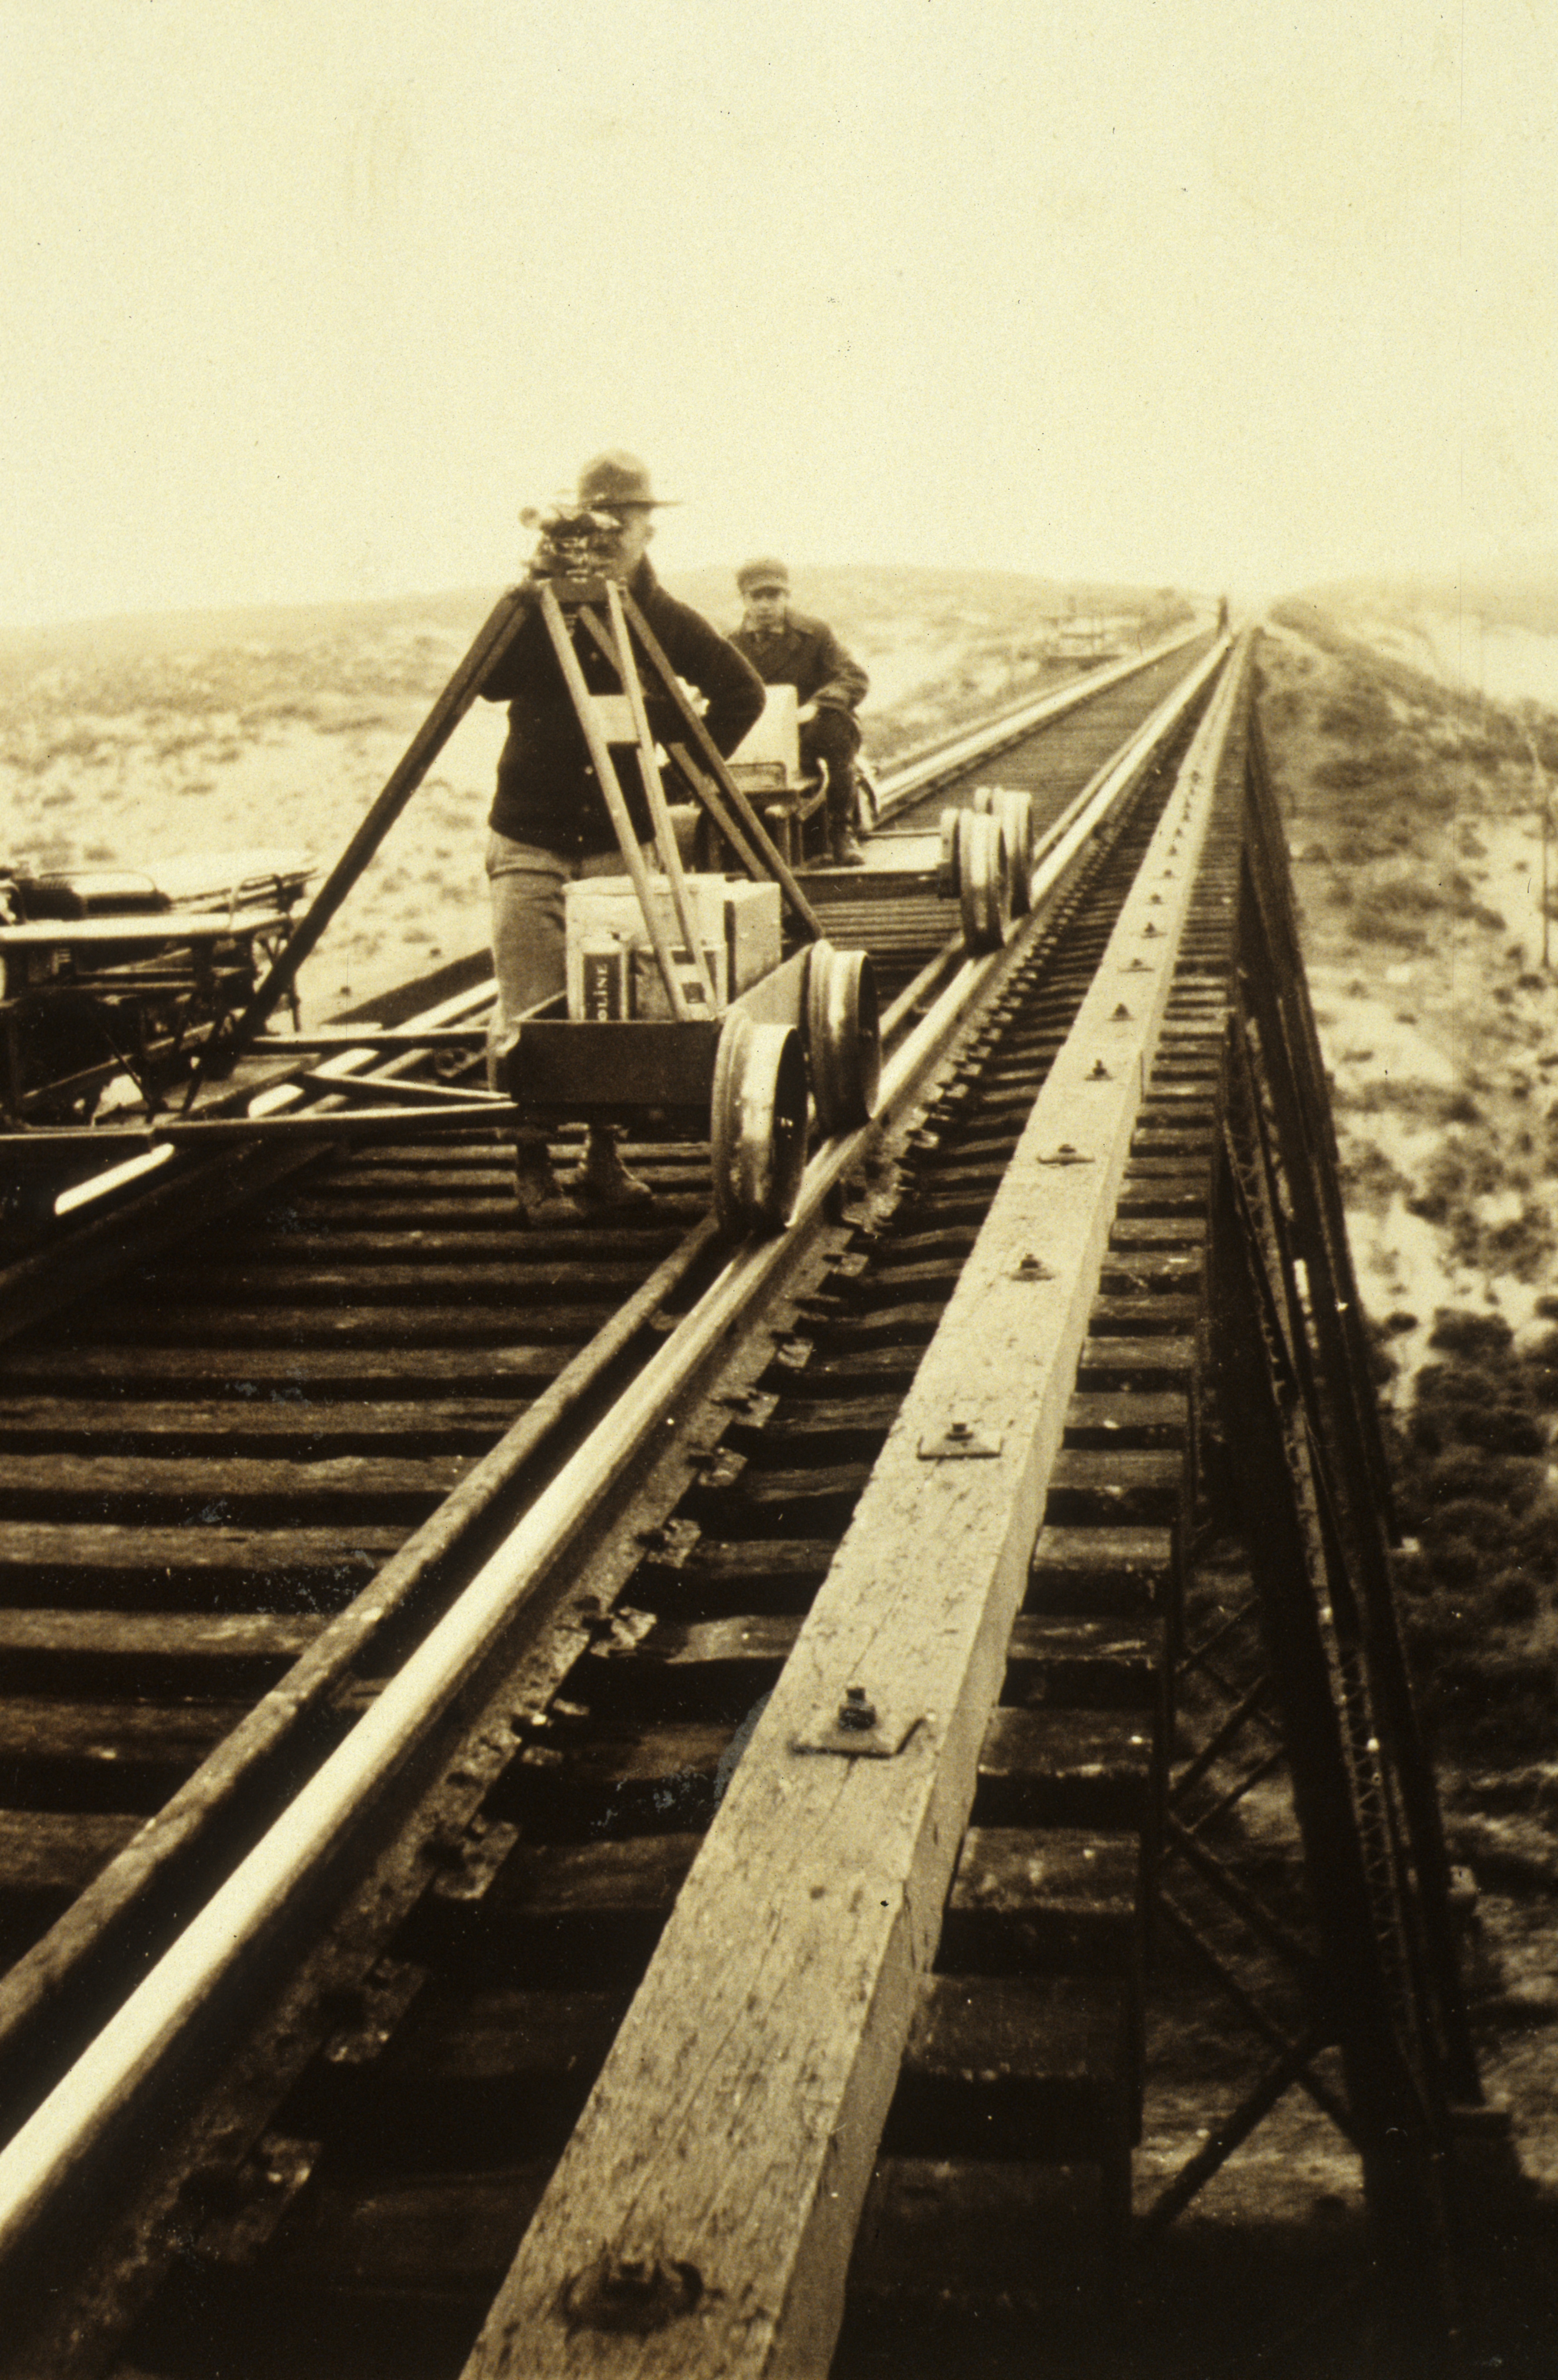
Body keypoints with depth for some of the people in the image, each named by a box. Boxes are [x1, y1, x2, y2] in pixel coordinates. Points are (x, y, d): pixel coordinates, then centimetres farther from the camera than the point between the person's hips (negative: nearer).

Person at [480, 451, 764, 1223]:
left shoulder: (669, 621, 2)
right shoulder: (536, 608, 0)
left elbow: (743, 694, 12)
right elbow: (490, 683, -15)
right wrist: (536, 602, -22)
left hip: (621, 843, 1)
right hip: (530, 841, -1)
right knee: (526, 1013, -5)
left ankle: (605, 1155, 16)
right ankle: (532, 1165, 4)